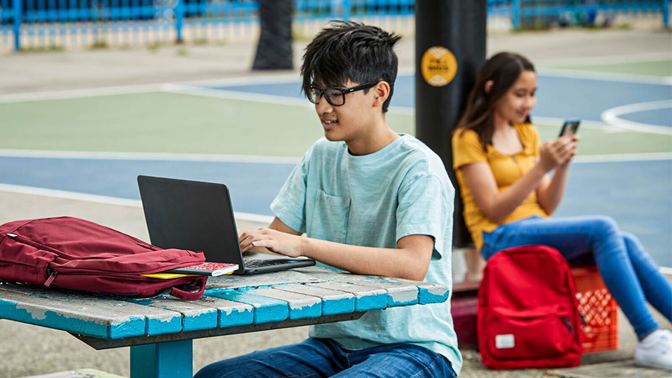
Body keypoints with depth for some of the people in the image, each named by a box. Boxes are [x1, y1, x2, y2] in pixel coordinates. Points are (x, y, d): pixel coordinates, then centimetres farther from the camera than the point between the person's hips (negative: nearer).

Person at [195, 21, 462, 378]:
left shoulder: (417, 168, -12)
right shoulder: (321, 157, 10)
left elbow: (413, 264, -27)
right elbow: (278, 238, 12)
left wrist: (302, 245, -30)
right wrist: (243, 244, -13)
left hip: (414, 348, -6)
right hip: (334, 344, 6)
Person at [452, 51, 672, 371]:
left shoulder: (527, 134, 18)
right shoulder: (469, 138, -3)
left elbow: (546, 207, 12)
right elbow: (494, 210, -12)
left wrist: (563, 165, -4)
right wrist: (541, 167, -19)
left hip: (539, 230, 6)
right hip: (502, 238, -6)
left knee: (627, 243, -21)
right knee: (602, 229, -28)